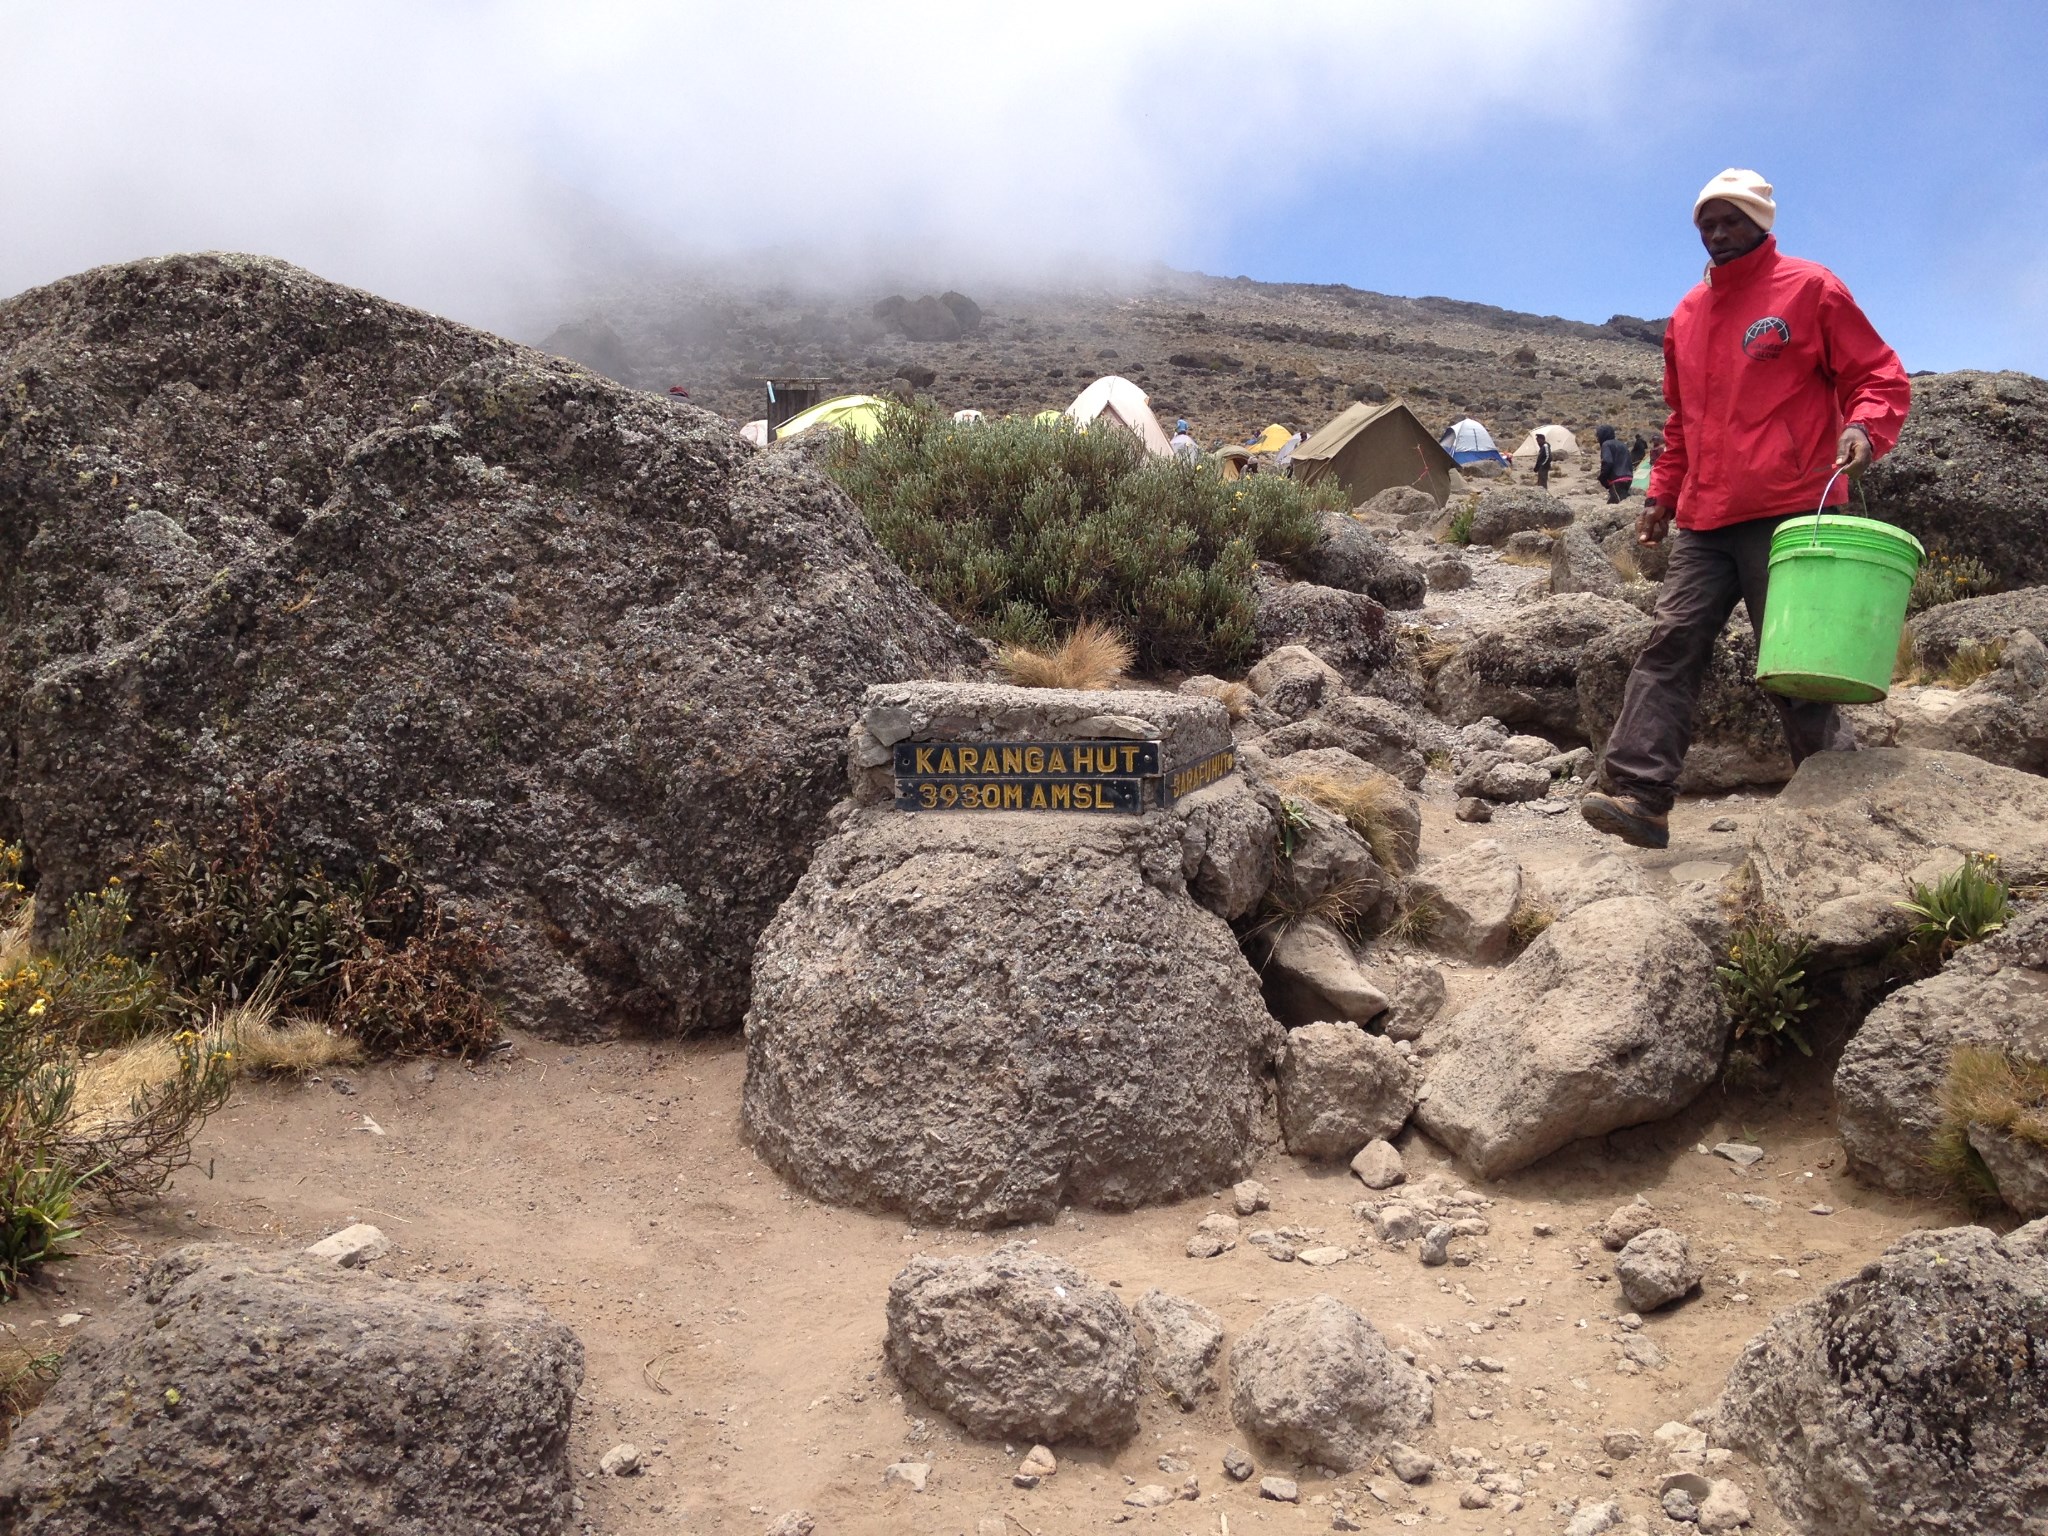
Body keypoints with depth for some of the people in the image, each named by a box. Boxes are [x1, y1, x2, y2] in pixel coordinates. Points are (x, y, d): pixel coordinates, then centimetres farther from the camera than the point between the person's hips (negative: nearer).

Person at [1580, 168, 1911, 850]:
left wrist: (1864, 428, -19)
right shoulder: (1687, 314, 20)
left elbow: (1880, 376, 1)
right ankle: (1638, 793, -13)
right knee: (1671, 644, -7)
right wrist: (1662, 491, 20)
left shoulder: (1809, 289, 3)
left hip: (1786, 513, -6)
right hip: (1703, 520, 6)